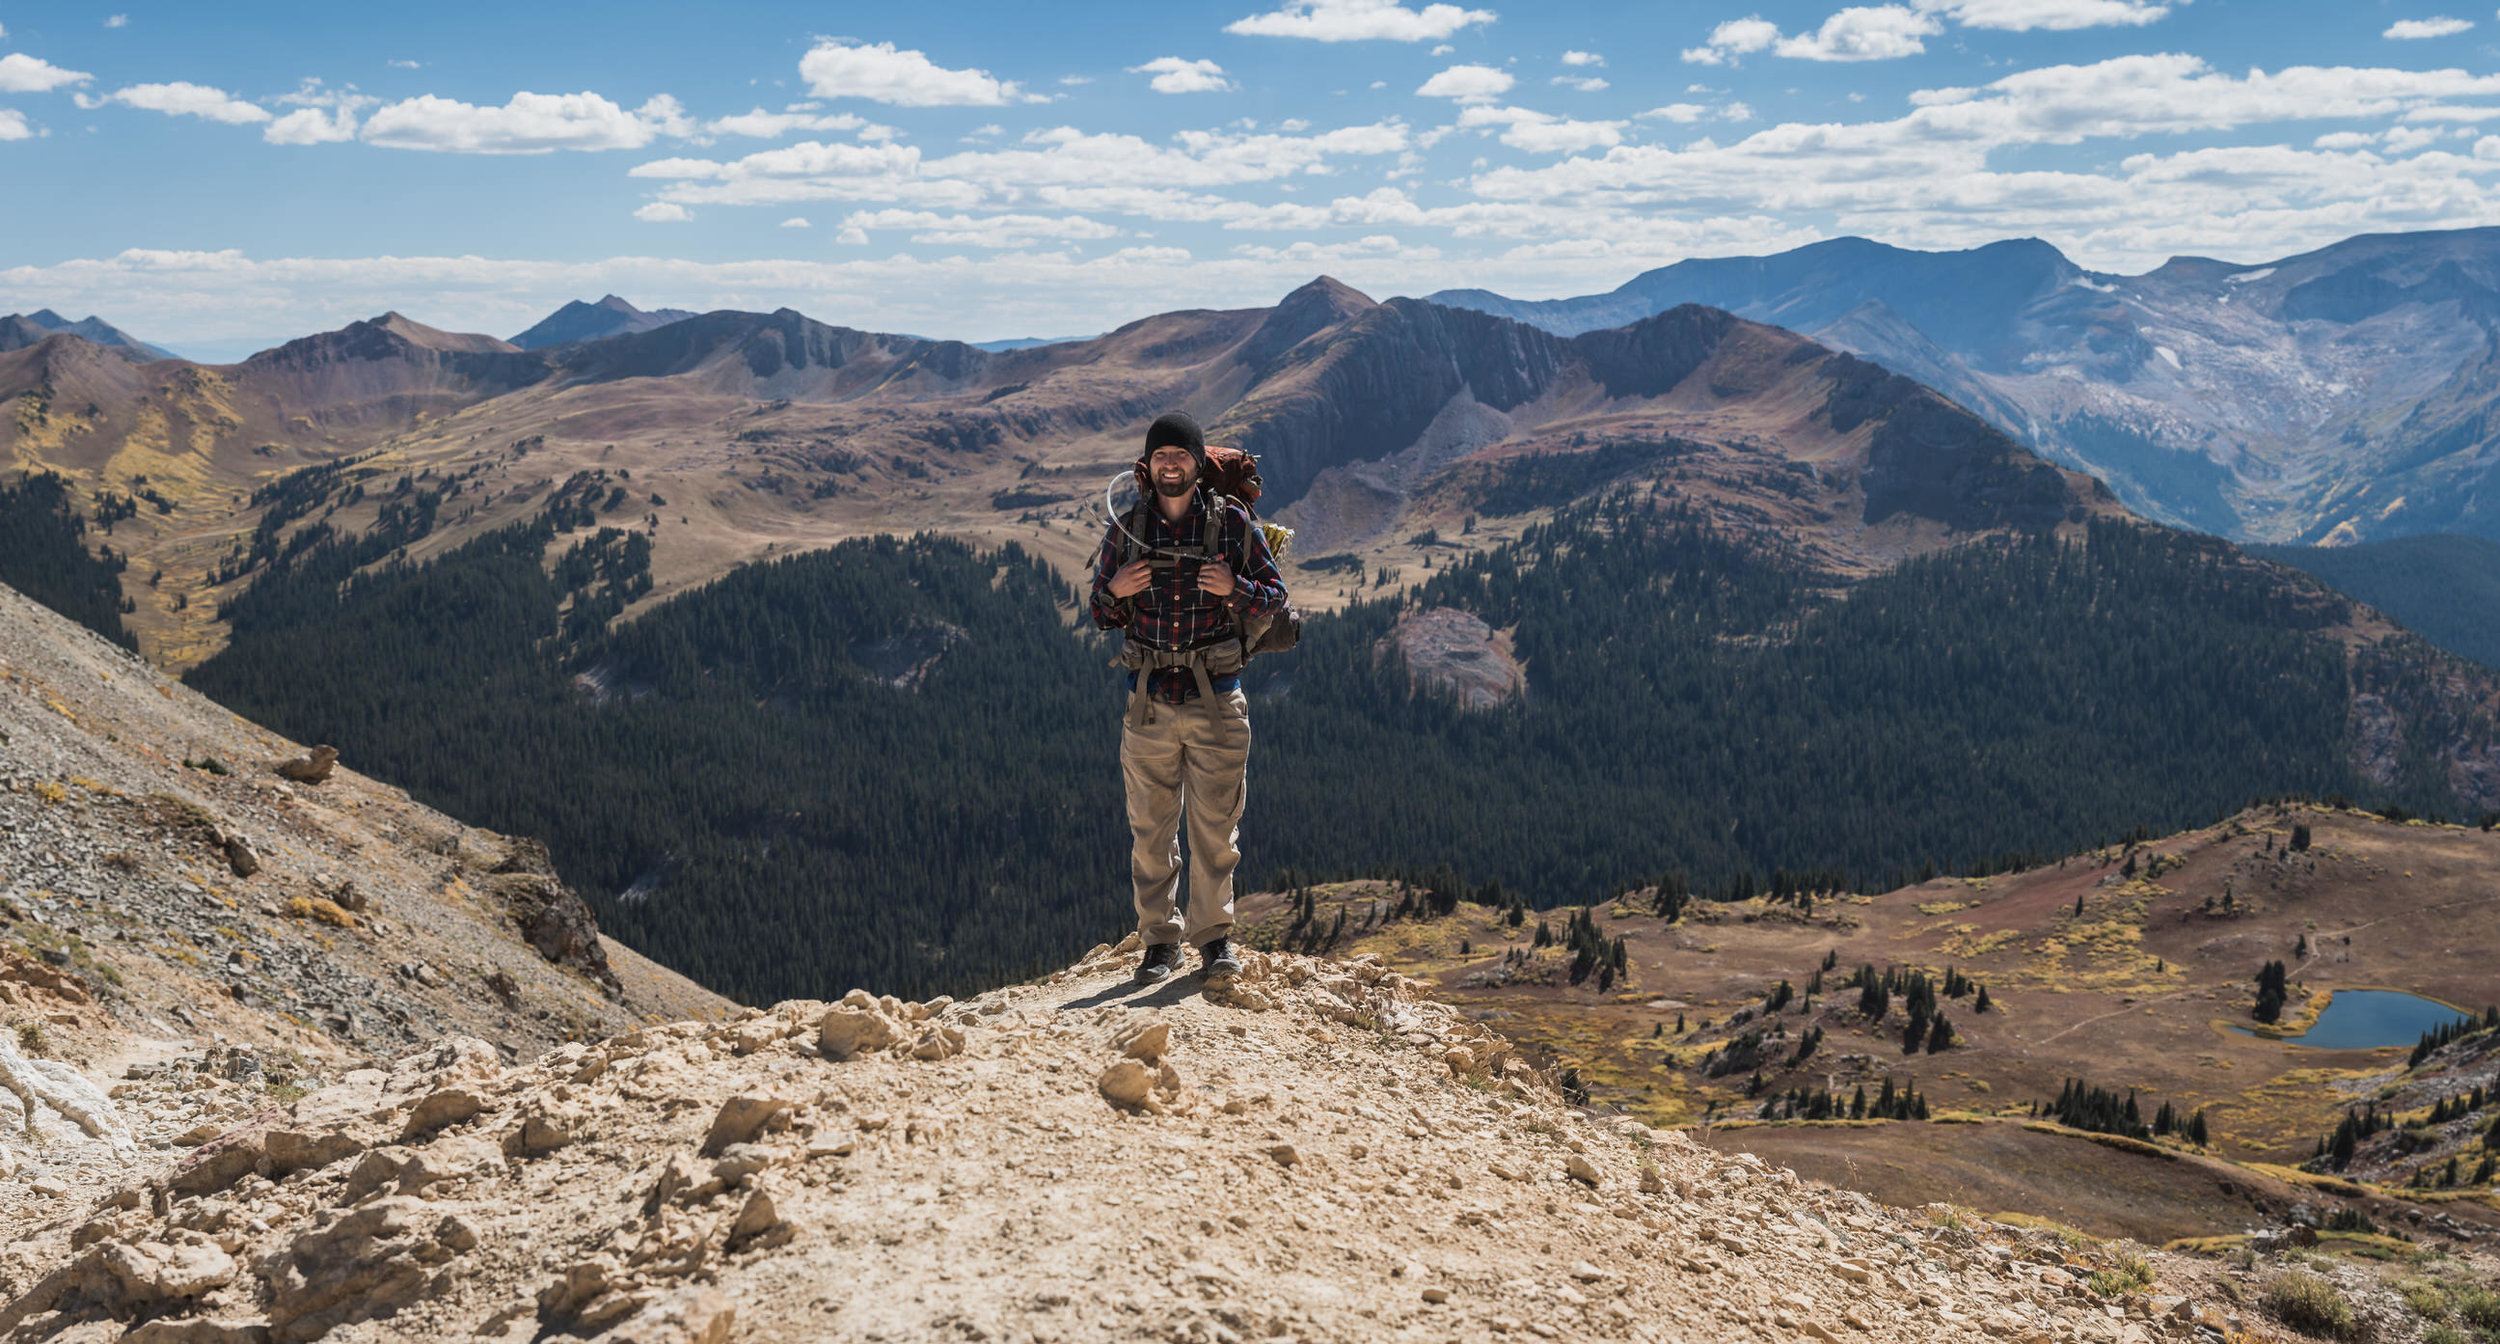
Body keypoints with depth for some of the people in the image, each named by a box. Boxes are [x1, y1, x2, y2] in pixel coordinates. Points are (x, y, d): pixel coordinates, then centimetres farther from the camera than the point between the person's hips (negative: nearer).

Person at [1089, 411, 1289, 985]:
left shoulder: (1232, 522, 1)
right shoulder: (1126, 529, 6)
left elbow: (1275, 596, 5)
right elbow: (1101, 616, 13)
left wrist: (1234, 588, -15)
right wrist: (1116, 591, -9)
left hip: (1216, 698, -1)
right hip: (1148, 700, 2)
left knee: (1215, 825, 1)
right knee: (1150, 828, 5)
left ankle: (1214, 935, 14)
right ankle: (1160, 939, 16)